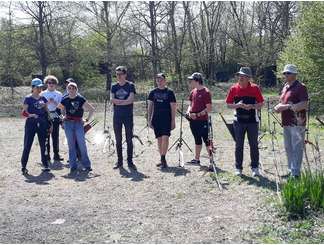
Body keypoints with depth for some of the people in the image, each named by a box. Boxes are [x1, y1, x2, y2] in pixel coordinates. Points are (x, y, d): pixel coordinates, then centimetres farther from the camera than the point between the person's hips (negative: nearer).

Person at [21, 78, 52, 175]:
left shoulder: (43, 98, 10)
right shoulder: (28, 98, -3)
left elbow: (47, 112, 14)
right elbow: (24, 112, -7)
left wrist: (50, 124, 10)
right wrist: (29, 115, -28)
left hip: (42, 123, 4)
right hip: (31, 123, -4)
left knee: (43, 145, 8)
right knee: (27, 145, -2)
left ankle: (45, 165, 16)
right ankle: (23, 166, 4)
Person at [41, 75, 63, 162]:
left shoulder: (59, 94, 11)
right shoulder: (42, 94, 10)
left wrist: (54, 102, -8)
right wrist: (47, 102, -6)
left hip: (55, 117, 1)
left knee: (55, 136, 1)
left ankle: (56, 154, 6)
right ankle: (47, 155, 6)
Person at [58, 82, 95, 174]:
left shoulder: (81, 99, -3)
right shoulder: (65, 100, 4)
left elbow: (92, 109, 2)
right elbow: (61, 108, 24)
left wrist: (87, 119, 1)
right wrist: (64, 116, 12)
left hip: (78, 123, -2)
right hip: (68, 123, 2)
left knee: (82, 144, -5)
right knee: (71, 145, 3)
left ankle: (87, 165, 6)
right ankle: (73, 166, 9)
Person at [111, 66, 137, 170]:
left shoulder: (130, 85, 1)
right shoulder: (114, 86, 10)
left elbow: (131, 100, -12)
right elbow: (112, 100, -2)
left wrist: (117, 101, -8)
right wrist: (124, 101, -13)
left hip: (128, 116, -3)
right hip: (117, 116, 3)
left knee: (129, 139, 0)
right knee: (118, 140, 5)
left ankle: (130, 162, 6)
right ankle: (119, 161, 13)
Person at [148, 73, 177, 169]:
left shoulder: (169, 92, 1)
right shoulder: (153, 92, 9)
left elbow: (173, 107, 0)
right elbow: (150, 106, 12)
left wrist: (173, 121, -4)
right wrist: (149, 119, 6)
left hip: (167, 119, -3)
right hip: (156, 119, 3)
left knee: (165, 137, -17)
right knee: (159, 139, 7)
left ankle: (163, 158, -13)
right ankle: (163, 160, 15)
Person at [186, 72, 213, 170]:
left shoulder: (206, 92, -12)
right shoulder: (193, 92, 11)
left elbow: (209, 109, -14)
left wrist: (198, 115, -20)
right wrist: (189, 112, -1)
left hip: (202, 121, -7)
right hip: (193, 120, 7)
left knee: (206, 140, -6)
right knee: (197, 140, 16)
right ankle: (196, 159, 25)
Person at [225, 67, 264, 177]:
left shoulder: (255, 88, -2)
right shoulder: (234, 88, 1)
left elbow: (261, 104, 1)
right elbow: (228, 104, 5)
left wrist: (251, 106, -17)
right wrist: (237, 105, -14)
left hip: (252, 121, -1)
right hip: (239, 121, 1)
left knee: (254, 145, 5)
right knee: (239, 145, 6)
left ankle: (255, 168, 16)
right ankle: (238, 168, 15)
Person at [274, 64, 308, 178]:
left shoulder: (300, 87, -9)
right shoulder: (285, 86, 16)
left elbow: (304, 104, -19)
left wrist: (287, 107, -24)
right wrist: (278, 107, 4)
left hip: (297, 123, -9)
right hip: (286, 123, 9)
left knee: (297, 148, -6)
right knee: (288, 148, 16)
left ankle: (296, 173, -2)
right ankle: (291, 170, 27)